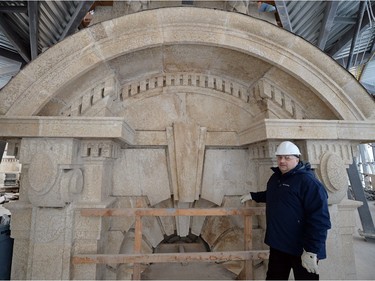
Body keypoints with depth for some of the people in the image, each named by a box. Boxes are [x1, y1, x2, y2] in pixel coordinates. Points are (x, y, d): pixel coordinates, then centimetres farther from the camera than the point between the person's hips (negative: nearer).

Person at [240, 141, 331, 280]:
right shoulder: (275, 177, 8)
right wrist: (253, 195, 21)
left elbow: (319, 219, -25)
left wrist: (311, 250, -26)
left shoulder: (308, 181, -20)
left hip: (301, 248, -7)